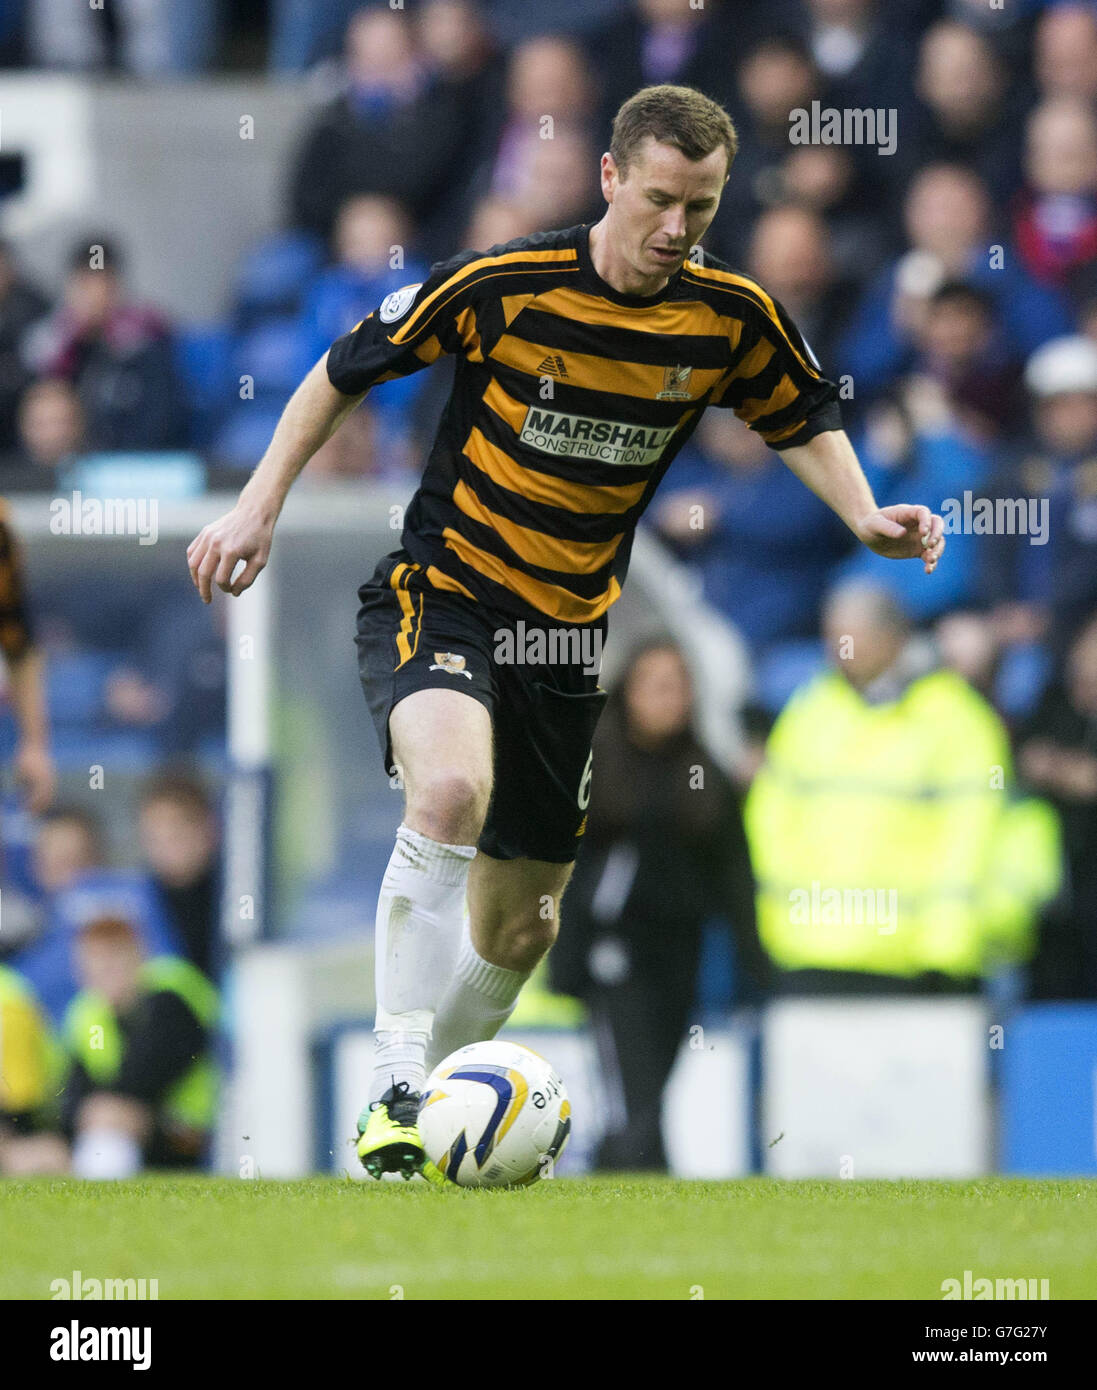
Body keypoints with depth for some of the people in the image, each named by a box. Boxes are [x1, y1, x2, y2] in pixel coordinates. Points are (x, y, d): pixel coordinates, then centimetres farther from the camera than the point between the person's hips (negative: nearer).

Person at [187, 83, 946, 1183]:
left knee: (520, 927, 9)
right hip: (437, 597, -5)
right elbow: (343, 371, -4)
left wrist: (865, 517, -3)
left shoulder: (732, 318, -5)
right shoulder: (502, 286, -16)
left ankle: (436, 1108, 34)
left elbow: (804, 421, 14)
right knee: (452, 789, -34)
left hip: (565, 635, 5)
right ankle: (395, 1092, -30)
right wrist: (261, 503, -8)